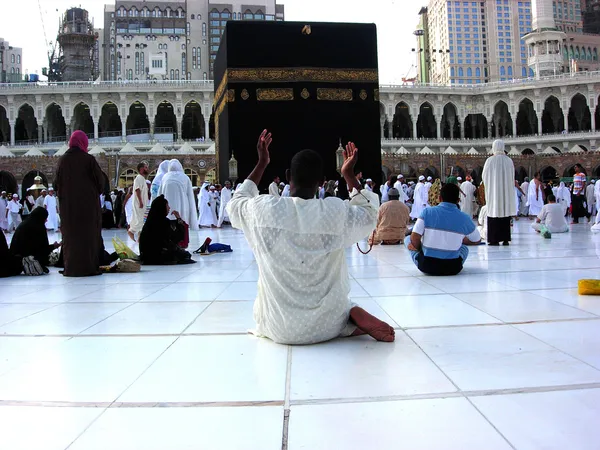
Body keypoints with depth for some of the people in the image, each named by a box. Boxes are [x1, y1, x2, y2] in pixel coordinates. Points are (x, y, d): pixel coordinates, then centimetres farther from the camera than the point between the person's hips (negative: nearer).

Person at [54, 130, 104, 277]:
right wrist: (97, 193, 12)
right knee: (89, 234, 3)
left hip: (67, 204, 3)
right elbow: (100, 180, -5)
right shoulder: (89, 159, -9)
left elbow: (57, 182, 6)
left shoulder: (63, 160, 1)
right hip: (88, 203, -3)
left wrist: (62, 196, 18)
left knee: (70, 235, 10)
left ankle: (70, 268, 12)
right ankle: (88, 267, 2)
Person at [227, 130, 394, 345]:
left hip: (279, 327, -2)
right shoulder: (337, 211, -15)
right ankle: (353, 319, 2)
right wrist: (349, 175, 14)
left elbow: (235, 204, 12)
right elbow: (369, 214, 9)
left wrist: (261, 164, 18)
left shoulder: (263, 209, -14)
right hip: (324, 326, 3)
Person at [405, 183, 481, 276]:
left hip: (427, 266, -4)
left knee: (407, 239, 22)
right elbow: (477, 241, 13)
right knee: (464, 248, 36)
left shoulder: (427, 212, -8)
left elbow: (414, 239, -13)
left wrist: (421, 249, 8)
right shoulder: (464, 218, -3)